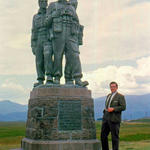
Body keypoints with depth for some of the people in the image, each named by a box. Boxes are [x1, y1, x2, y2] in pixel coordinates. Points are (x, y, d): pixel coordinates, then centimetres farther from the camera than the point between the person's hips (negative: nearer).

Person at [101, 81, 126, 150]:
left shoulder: (120, 96, -3)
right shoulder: (108, 96, 18)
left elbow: (123, 107, -12)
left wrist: (113, 109, -19)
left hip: (114, 119, -7)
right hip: (106, 118, 7)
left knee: (114, 136, -2)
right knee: (103, 135, 4)